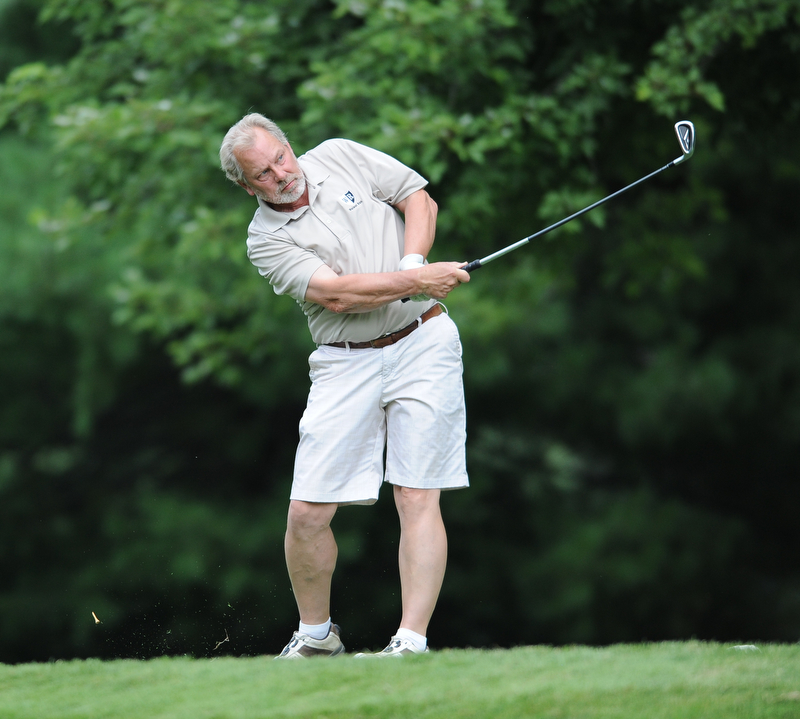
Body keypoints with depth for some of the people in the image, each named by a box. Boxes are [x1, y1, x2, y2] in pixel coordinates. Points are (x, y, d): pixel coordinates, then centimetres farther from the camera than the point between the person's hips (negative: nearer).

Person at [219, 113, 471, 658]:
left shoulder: (341, 157, 4)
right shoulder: (266, 240, -3)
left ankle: (412, 643, -11)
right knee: (308, 511, -4)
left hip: (422, 342, 0)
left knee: (417, 497, -9)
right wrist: (415, 282, -22)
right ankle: (316, 638, 17)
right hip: (346, 364, 0)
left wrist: (413, 262, -11)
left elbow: (419, 198, 6)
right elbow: (336, 294, -15)